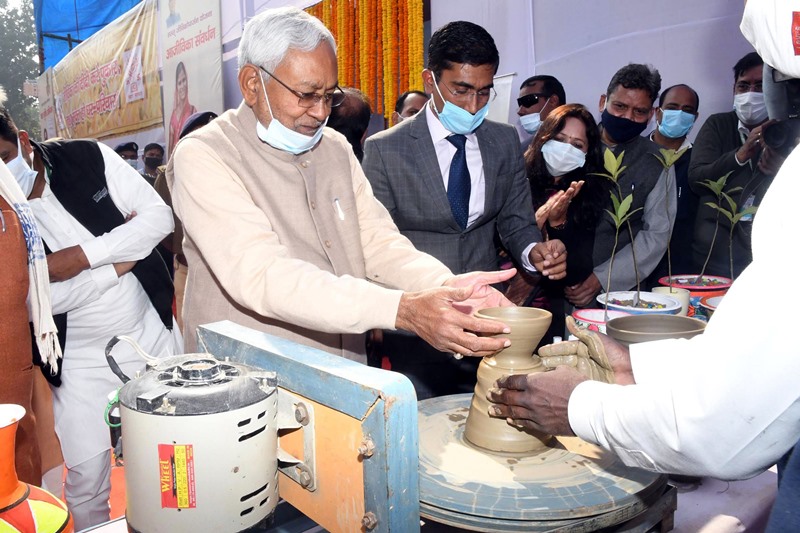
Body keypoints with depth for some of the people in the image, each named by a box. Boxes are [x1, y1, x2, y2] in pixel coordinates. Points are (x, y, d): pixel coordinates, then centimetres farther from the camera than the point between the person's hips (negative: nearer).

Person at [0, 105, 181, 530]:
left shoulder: (88, 158, -7)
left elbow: (160, 216, -13)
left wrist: (81, 256, -21)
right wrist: (122, 259, -18)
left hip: (154, 335, 2)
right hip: (80, 363, -1)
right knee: (85, 485, 5)